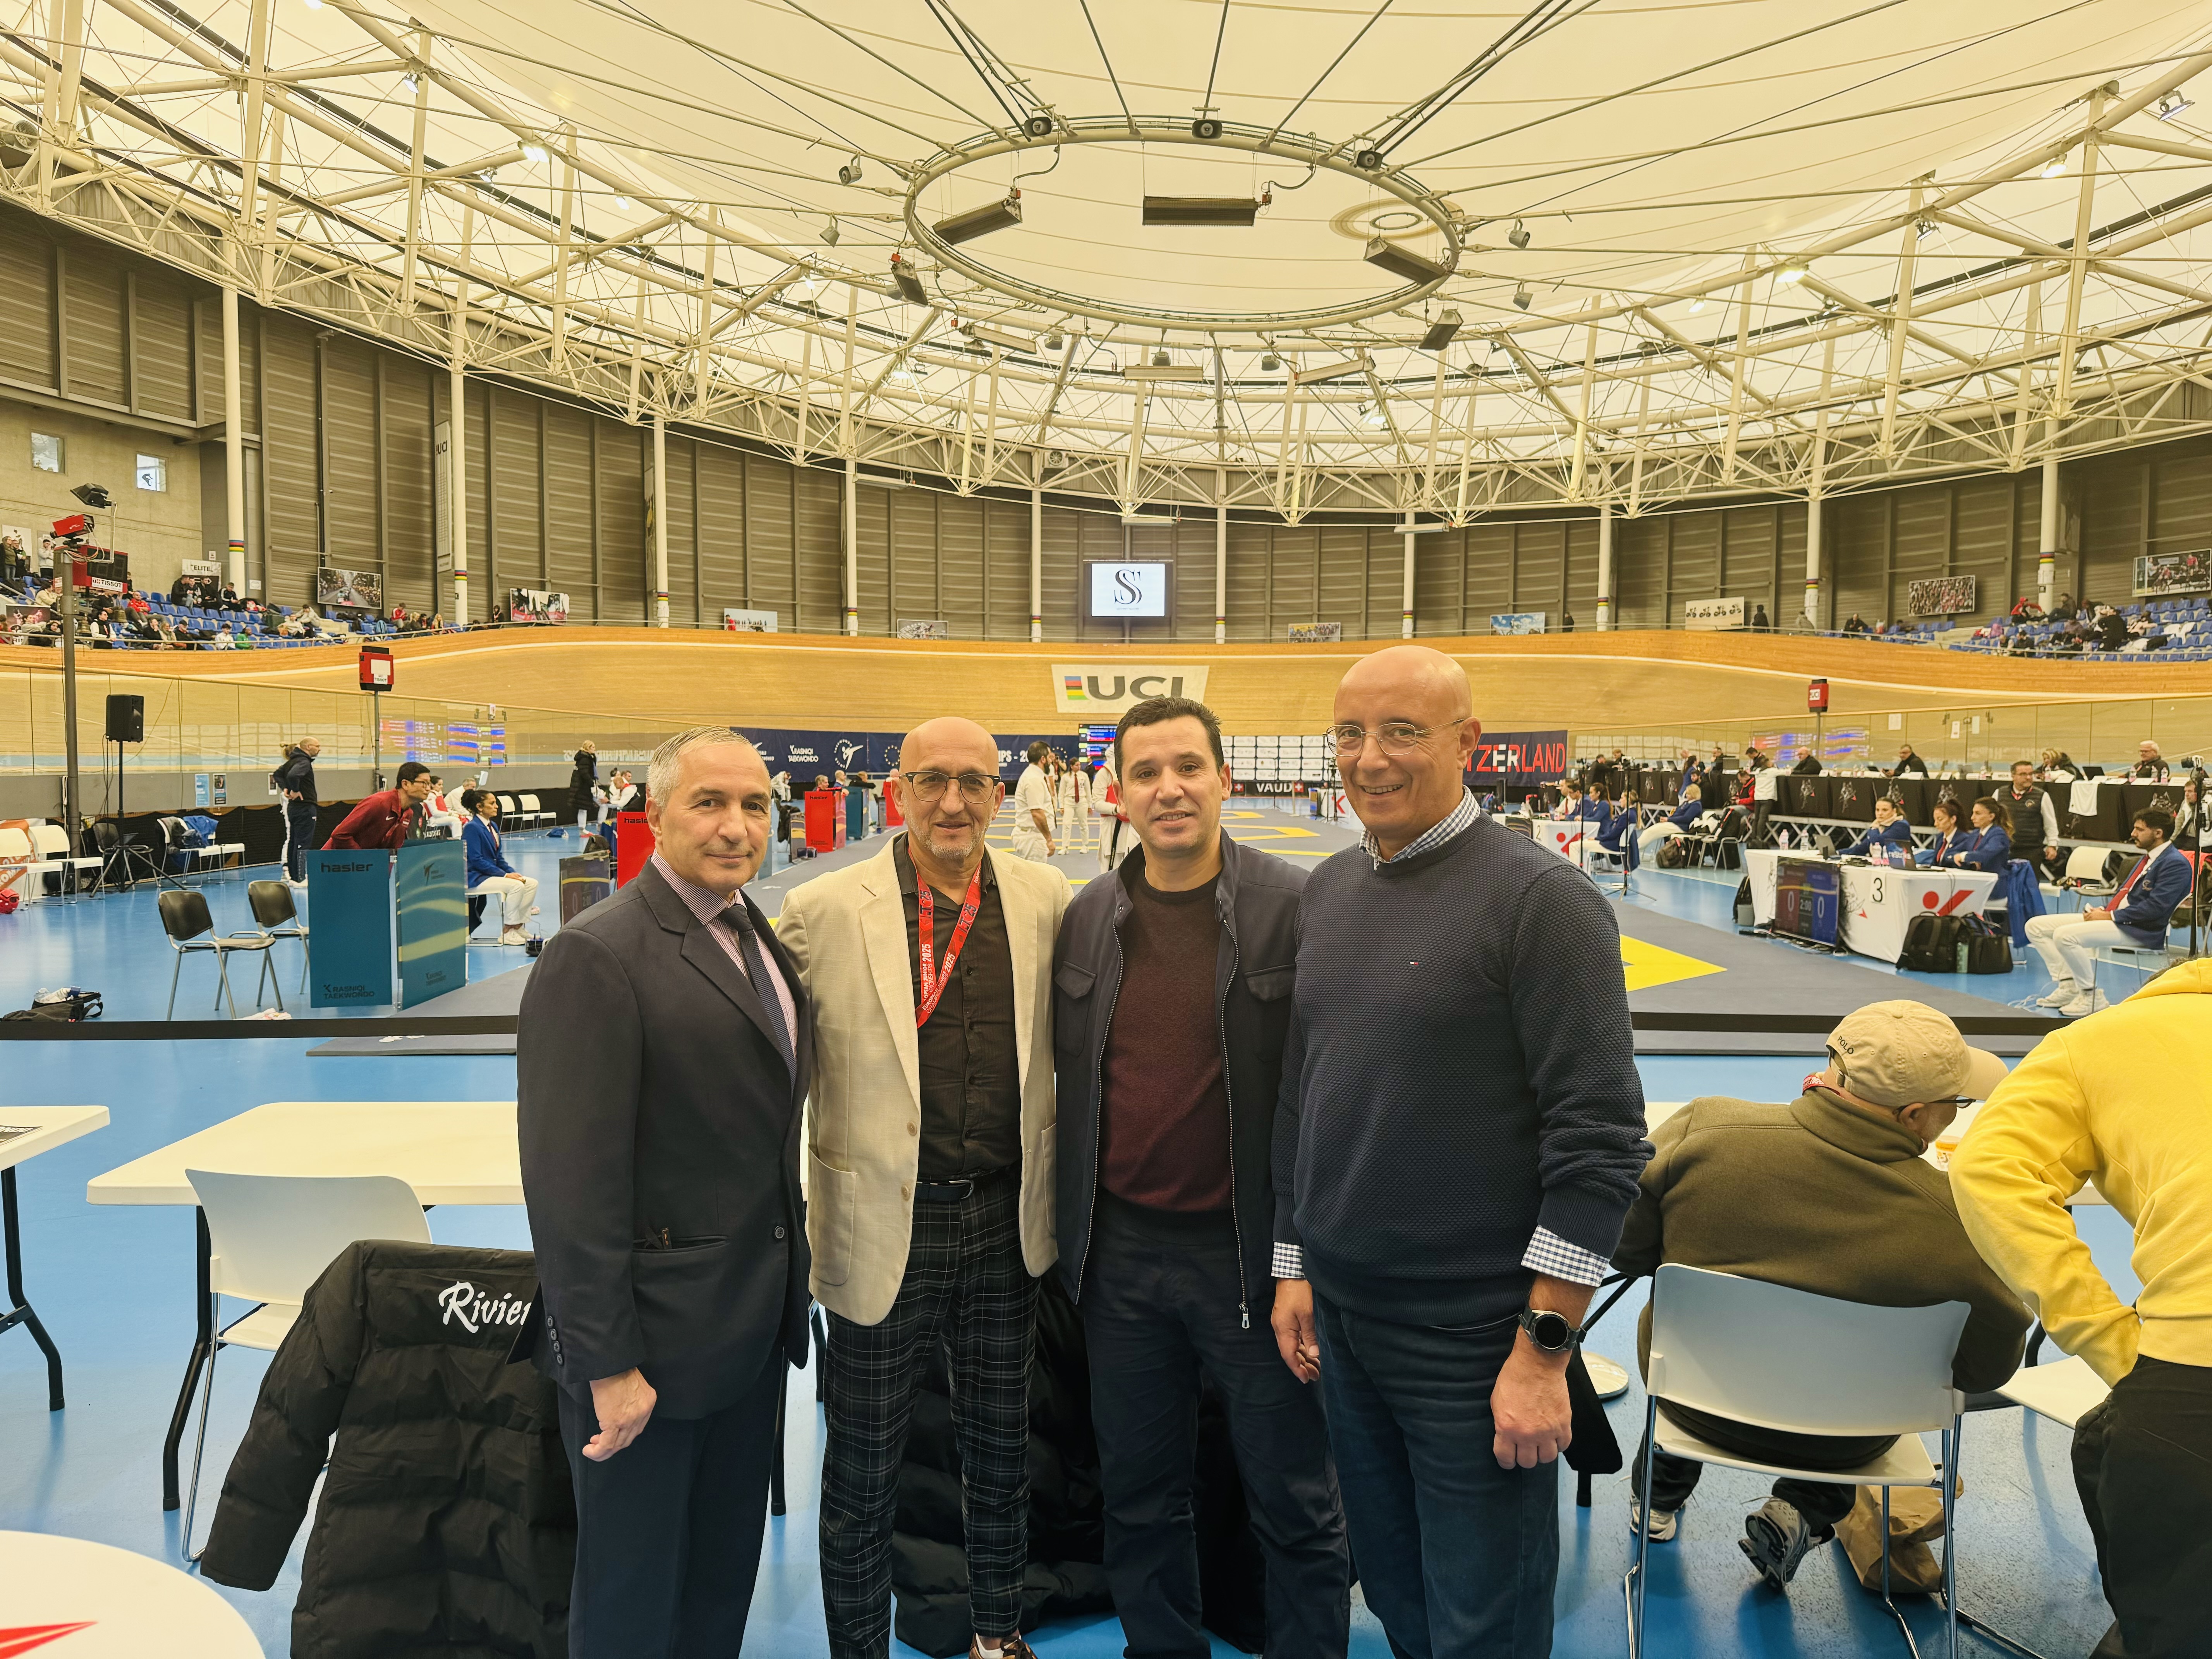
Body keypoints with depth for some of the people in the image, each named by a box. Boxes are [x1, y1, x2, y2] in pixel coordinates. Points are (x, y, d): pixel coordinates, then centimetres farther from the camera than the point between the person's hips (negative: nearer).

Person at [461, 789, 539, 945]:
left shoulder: (493, 826, 13)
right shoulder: (472, 828, -14)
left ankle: (519, 926, -2)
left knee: (532, 883, -6)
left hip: (492, 872, 9)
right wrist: (505, 875, -22)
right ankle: (507, 932, -18)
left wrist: (513, 872, -2)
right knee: (516, 886, -28)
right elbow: (476, 860, -20)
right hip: (475, 878, -9)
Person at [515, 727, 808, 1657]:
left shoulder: (761, 940, 7)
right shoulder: (597, 955, -19)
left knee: (725, 1580, 24)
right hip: (653, 1342, -7)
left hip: (754, 1332, 8)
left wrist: (783, 1287, 11)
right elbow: (572, 1180, -22)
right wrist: (606, 1362, -21)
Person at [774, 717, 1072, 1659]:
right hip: (884, 1224, -3)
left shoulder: (1044, 900, 0)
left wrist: (1049, 1198, 10)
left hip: (1005, 1222, 3)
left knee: (1000, 1444, 21)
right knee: (863, 1466, 14)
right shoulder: (824, 909, -9)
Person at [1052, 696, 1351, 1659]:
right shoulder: (1086, 920, 3)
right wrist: (1070, 1231, 9)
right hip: (1122, 1254, 4)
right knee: (1140, 1501, 20)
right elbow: (1069, 1081, 10)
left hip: (1253, 1252, -4)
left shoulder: (1297, 910, -11)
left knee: (1296, 1506, 12)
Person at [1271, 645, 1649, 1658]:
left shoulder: (1541, 898, -14)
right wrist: (1295, 1267, 13)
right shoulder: (1326, 893, 6)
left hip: (1473, 1343, -6)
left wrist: (1545, 1347, -17)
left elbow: (1600, 1138, -17)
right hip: (1341, 1323, 6)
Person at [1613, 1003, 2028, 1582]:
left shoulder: (1705, 1129, -25)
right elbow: (1987, 1367, -10)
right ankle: (1799, 1517, 18)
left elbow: (1619, 1247, -13)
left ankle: (1659, 1495, 45)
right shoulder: (1956, 1221, -27)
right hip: (1841, 1442, -1)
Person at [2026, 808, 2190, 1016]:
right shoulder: (2149, 858, 19)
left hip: (2139, 930, -10)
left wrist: (2110, 916, -17)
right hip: (2116, 918, 10)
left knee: (2065, 935, -31)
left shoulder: (2176, 864, -11)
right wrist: (2103, 910, 5)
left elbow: (2156, 907, -21)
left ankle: (2091, 997, -15)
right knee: (2036, 926, 1)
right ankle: (2068, 986, -1)